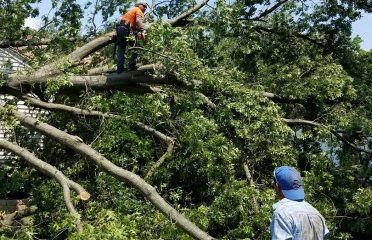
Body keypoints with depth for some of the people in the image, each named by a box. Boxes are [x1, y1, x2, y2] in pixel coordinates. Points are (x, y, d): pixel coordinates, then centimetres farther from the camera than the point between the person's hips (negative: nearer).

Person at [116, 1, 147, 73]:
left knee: (121, 49, 9)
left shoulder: (131, 10, 34)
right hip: (126, 28, -9)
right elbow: (139, 21, -13)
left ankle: (120, 68, 5)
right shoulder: (138, 10, 7)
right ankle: (131, 65, -10)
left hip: (119, 28, 9)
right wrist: (142, 32, -21)